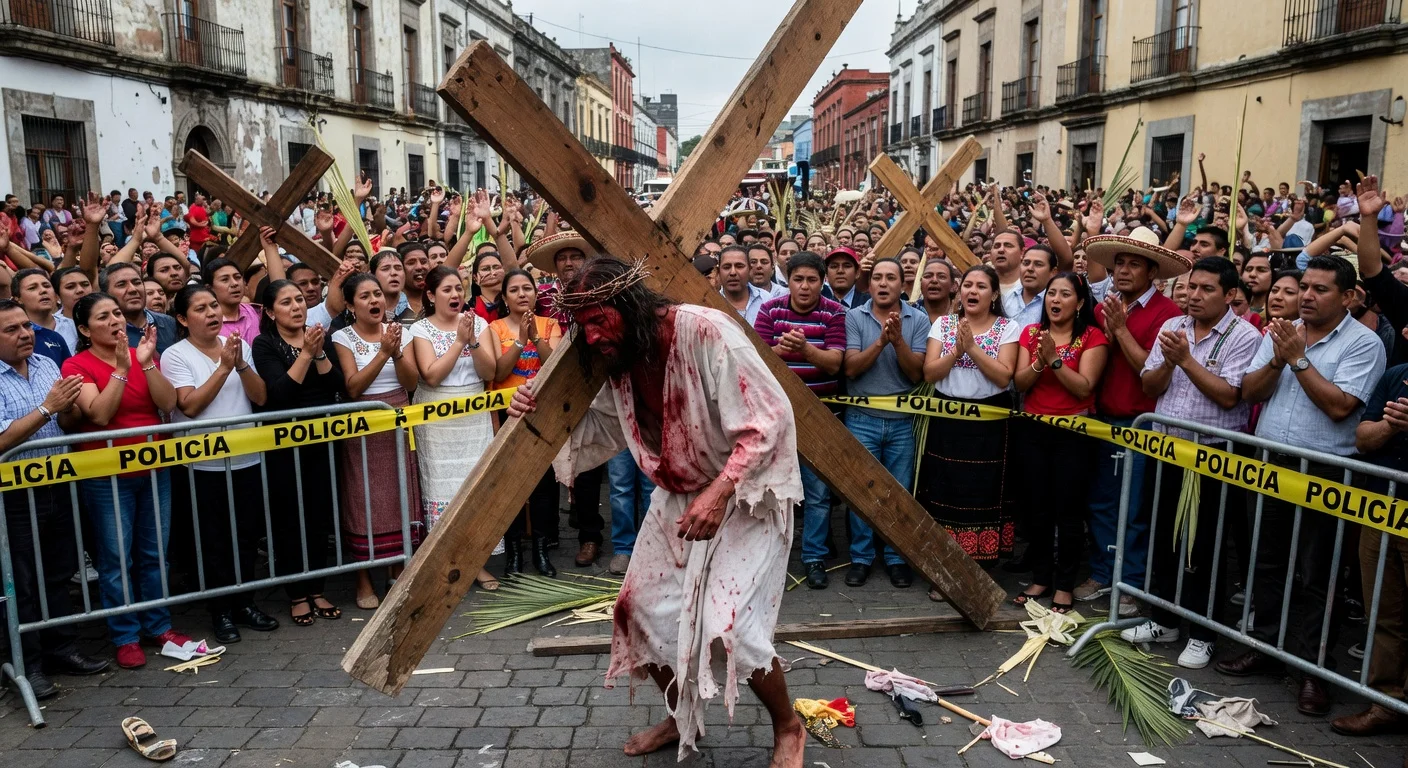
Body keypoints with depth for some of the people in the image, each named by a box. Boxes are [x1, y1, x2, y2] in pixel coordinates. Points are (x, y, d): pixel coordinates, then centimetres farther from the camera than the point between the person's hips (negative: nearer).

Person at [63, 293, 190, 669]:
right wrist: (121, 367, -22)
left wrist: (146, 362, -16)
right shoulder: (77, 366, -7)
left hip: (154, 469, 4)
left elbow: (167, 403, -7)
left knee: (154, 553, 11)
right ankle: (125, 636, 14)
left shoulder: (145, 355, 6)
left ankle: (159, 625, 23)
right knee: (117, 558, 2)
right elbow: (99, 414, -20)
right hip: (106, 476, -4)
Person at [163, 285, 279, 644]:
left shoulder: (239, 345, 5)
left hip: (247, 458, 4)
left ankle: (244, 602, 25)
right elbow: (190, 405, -16)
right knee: (214, 539, 6)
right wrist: (223, 367, -18)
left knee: (247, 534, 11)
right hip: (204, 464, -4)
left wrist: (241, 364, -16)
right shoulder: (176, 355, -5)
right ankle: (221, 611, 18)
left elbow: (261, 396, -1)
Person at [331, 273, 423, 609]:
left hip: (399, 424, 3)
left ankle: (400, 572, 19)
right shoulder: (343, 338, -4)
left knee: (401, 499, 6)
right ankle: (364, 580, 13)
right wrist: (383, 352, -22)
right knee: (365, 502, 1)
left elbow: (411, 383, -1)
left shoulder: (396, 330, 5)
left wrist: (396, 351, -17)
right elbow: (353, 387, -15)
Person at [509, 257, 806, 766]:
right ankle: (682, 718, 34)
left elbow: (768, 420, -27)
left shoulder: (705, 332, -27)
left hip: (746, 493, -8)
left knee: (731, 624, -15)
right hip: (679, 495, 8)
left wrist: (719, 492, -34)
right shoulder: (621, 363, -4)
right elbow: (596, 433, 5)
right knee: (642, 607, 8)